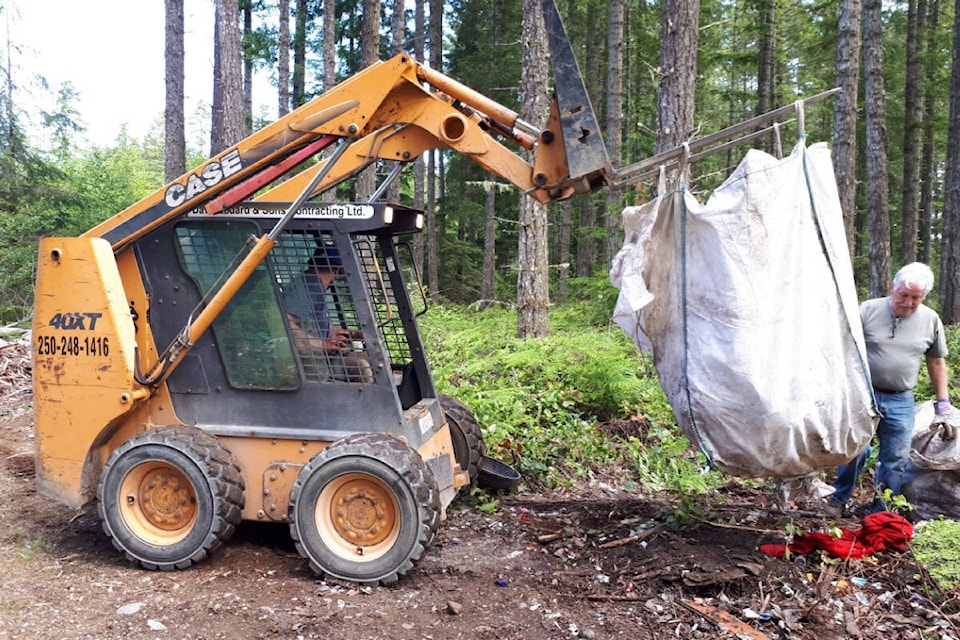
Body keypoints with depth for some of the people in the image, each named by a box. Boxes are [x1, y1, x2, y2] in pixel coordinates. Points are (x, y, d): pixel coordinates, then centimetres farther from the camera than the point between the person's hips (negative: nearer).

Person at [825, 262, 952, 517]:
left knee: (896, 458, 5)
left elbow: (936, 362, 15)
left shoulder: (931, 320, 6)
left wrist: (942, 400, 14)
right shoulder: (868, 310, -4)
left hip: (901, 401, 3)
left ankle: (879, 513, 18)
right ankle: (838, 499, 13)